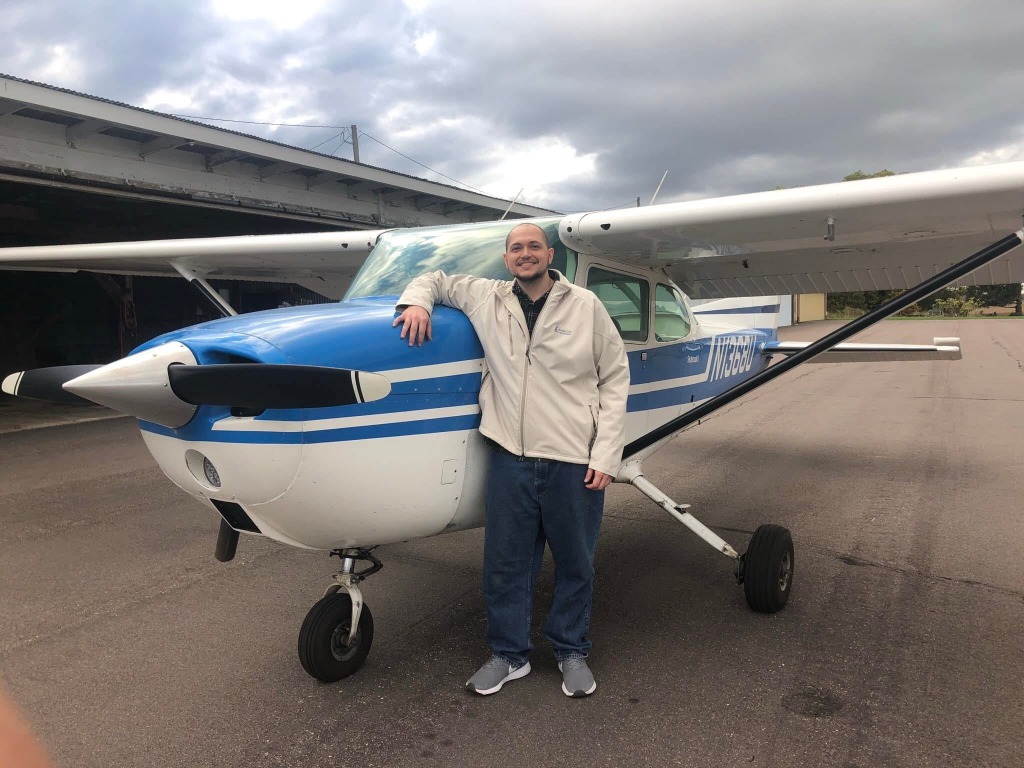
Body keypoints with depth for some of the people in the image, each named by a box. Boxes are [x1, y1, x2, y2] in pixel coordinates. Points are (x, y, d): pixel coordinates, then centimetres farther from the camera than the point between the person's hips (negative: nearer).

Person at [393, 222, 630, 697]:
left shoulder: (585, 306, 1)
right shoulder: (486, 299, 5)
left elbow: (614, 380, 2)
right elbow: (437, 279, 20)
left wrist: (607, 455, -5)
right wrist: (416, 301, -6)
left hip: (575, 461, -1)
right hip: (510, 458, 2)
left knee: (575, 563, 12)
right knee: (505, 562, 10)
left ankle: (571, 652, 34)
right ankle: (509, 655, 30)